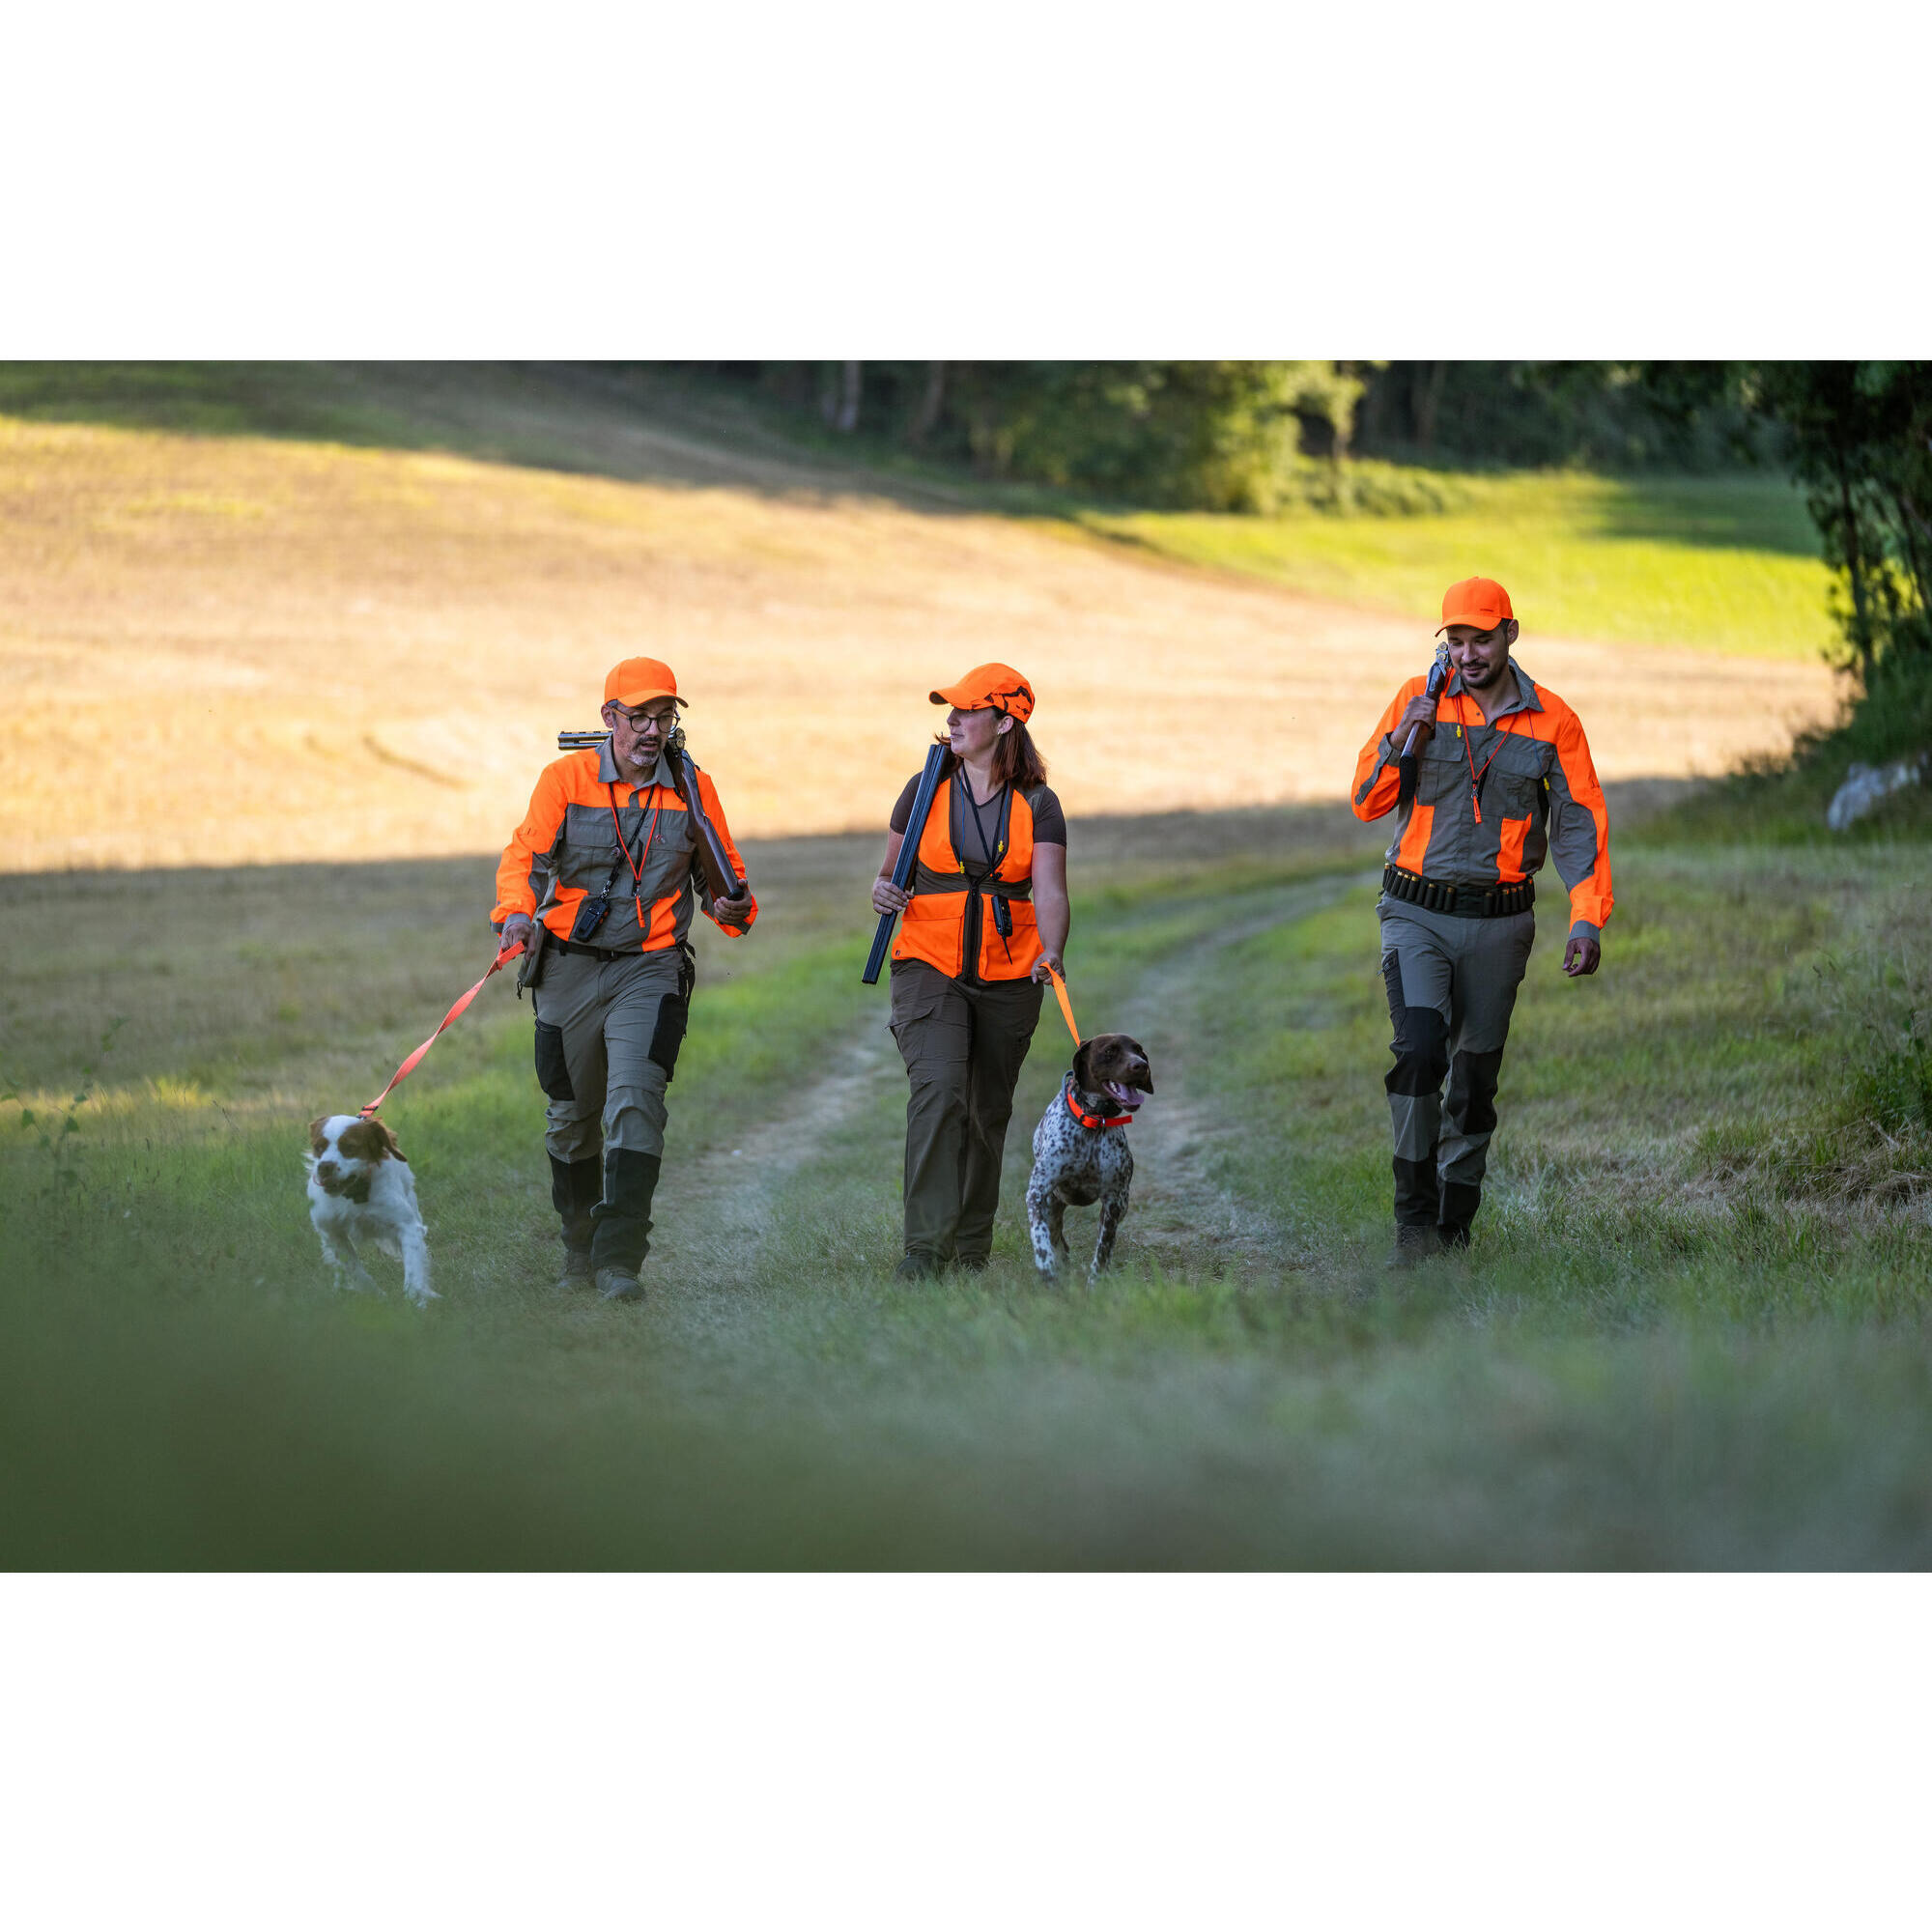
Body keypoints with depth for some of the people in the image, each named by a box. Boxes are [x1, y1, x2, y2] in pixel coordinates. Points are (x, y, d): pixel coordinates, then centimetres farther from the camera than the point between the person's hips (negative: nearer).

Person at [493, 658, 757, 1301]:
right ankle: (580, 1249, 33)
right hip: (571, 967, 1)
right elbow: (525, 855, -5)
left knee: (635, 1103, -20)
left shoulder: (694, 790, 3)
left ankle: (620, 1260, -22)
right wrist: (516, 910, -25)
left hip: (651, 968, -1)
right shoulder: (567, 779, -1)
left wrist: (733, 906, -9)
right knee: (573, 1117, 12)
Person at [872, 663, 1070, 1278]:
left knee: (989, 1111, 8)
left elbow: (1050, 893, -11)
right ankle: (926, 1246, -24)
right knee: (938, 1090, -21)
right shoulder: (927, 789, 3)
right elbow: (893, 870, 13)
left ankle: (971, 1247, 23)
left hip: (1008, 979, 1)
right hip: (929, 968, -1)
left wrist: (1051, 954, -29)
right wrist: (883, 890, -11)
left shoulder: (1037, 805, 1)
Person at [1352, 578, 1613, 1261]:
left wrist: (1587, 920, -10)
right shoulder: (1418, 700, 1)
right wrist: (1403, 737, -13)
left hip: (1499, 922, 1)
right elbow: (1368, 802, 4)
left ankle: (1454, 1229, 18)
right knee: (1419, 1054, -20)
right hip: (1416, 915, -1)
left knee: (1475, 1077, 7)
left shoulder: (1552, 721, 1)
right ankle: (1413, 1220, -14)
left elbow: (1581, 822, 1)